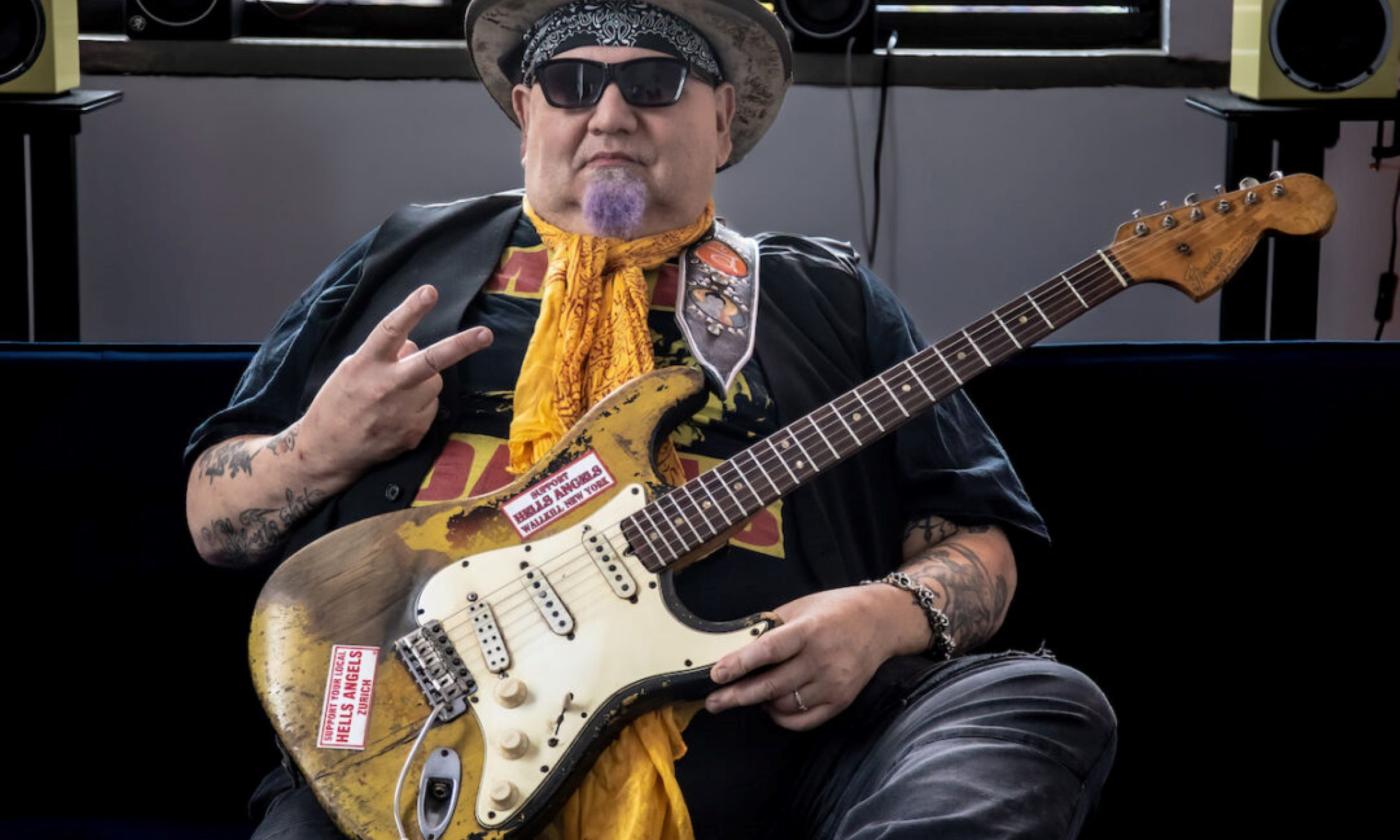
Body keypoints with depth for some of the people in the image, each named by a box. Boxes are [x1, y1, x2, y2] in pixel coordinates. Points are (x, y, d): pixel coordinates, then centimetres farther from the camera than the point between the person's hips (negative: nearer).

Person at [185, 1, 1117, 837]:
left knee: (1046, 706, -23)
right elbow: (213, 517, 21)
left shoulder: (830, 298, 20)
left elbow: (974, 542, 15)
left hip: (758, 730, 1)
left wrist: (890, 615, -8)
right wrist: (320, 451, -2)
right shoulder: (407, 260, 20)